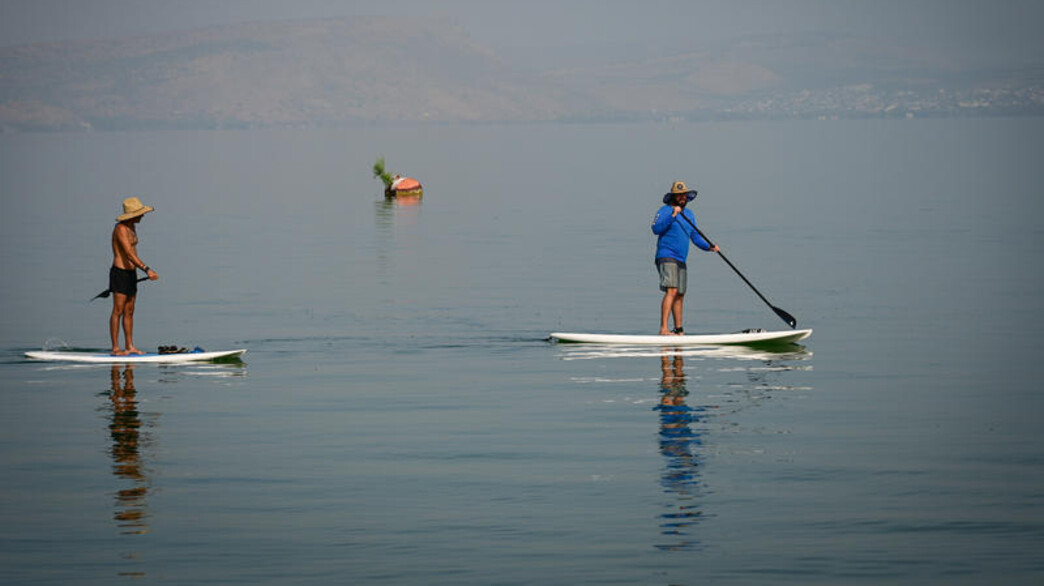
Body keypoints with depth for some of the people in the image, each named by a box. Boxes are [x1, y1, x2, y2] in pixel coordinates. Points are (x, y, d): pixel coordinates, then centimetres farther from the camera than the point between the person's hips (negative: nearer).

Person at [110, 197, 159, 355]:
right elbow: (130, 254, -27)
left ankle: (130, 347, 12)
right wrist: (147, 269, -34)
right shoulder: (121, 229, -18)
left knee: (129, 312, 9)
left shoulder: (132, 226, 13)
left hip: (131, 273, 9)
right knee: (118, 311, -6)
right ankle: (115, 348, -5)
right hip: (120, 273, -9)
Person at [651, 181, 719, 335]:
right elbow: (656, 229, -21)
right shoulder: (665, 211, -5)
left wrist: (708, 247, 2)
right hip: (666, 257, -8)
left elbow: (695, 237, 19)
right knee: (672, 291, -21)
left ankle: (678, 330, 19)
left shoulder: (689, 215, 18)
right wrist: (672, 216, -28)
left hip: (681, 260, 8)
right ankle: (663, 329, -28)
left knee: (680, 295, 11)